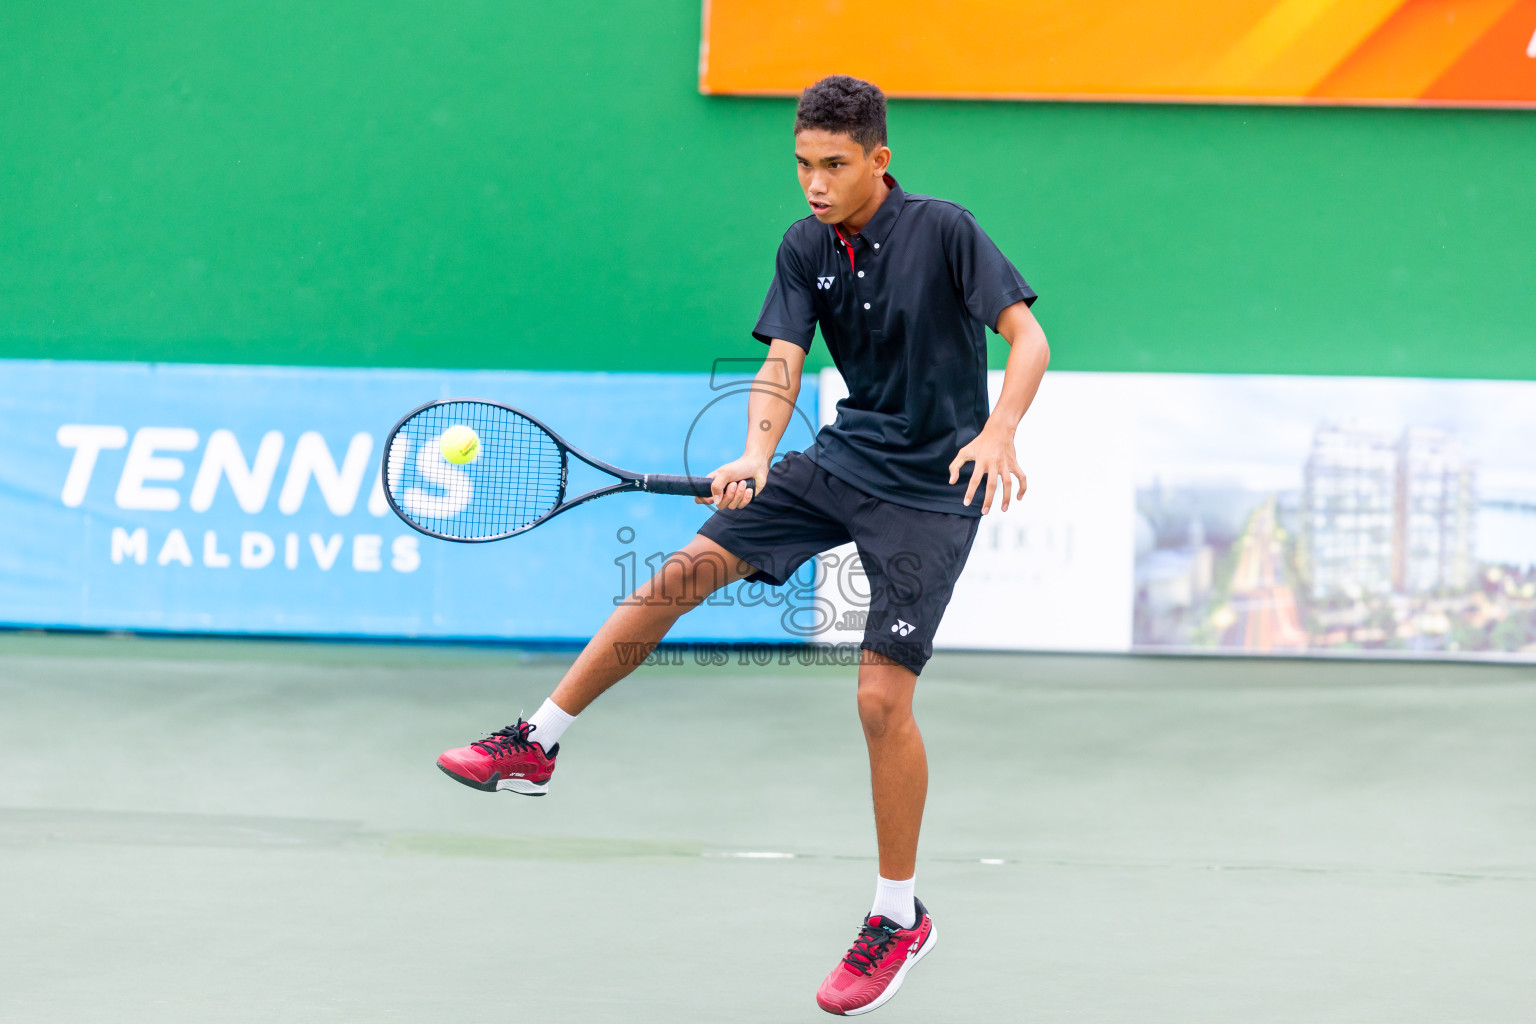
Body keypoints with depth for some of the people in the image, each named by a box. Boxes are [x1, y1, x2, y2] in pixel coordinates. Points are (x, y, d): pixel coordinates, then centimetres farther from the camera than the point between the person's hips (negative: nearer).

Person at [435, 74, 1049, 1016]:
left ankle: (899, 917, 4)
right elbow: (782, 366, -6)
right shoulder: (806, 250, 1)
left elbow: (1028, 337, -16)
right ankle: (536, 746, 5)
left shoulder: (943, 230, -15)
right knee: (684, 573, -5)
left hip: (932, 489, -5)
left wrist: (999, 432, -33)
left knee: (882, 697, -11)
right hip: (844, 457, 6)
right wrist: (755, 458, -25)